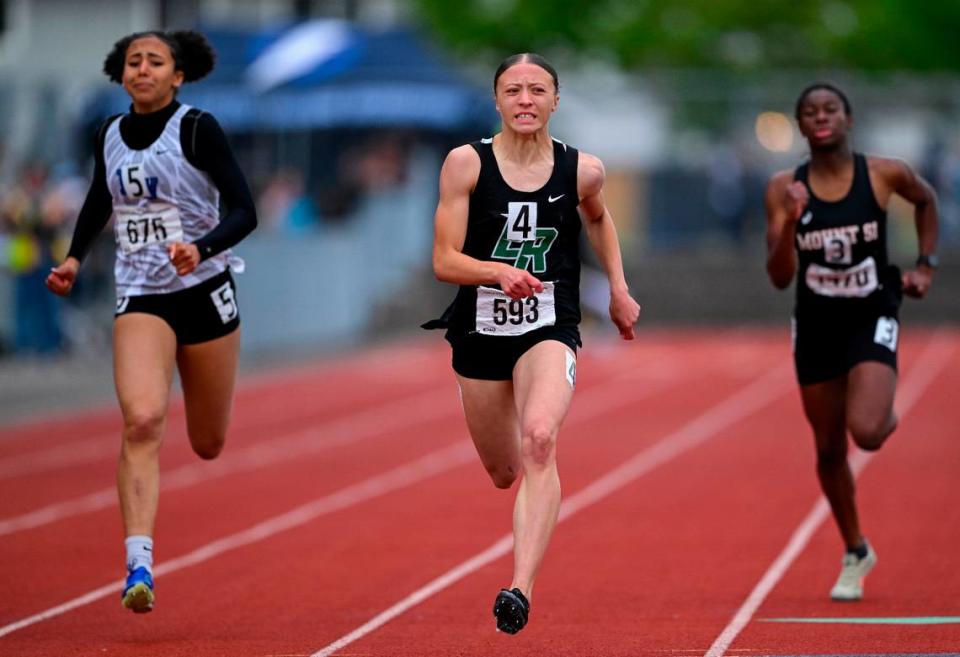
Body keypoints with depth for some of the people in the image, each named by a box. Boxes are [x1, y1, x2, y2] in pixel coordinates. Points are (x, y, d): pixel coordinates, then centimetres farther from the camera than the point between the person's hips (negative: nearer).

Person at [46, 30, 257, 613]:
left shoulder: (198, 129, -8)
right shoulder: (111, 136, 5)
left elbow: (245, 211, -13)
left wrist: (201, 248, -30)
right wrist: (75, 257, 12)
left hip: (205, 292, -2)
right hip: (142, 298, 2)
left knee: (209, 445, 11)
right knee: (142, 421, -23)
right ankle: (139, 564, -28)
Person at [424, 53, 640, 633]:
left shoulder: (582, 170, -2)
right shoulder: (466, 164, -8)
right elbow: (445, 260, -10)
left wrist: (620, 291, 17)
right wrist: (500, 271, -28)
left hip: (550, 329, -1)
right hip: (480, 331, 1)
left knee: (539, 441, -30)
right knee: (503, 473, 16)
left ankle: (522, 590, -36)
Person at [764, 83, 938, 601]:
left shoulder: (884, 174, -9)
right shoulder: (785, 189, -7)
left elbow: (926, 199, 15)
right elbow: (779, 277, -10)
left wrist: (926, 265, 9)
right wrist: (790, 224, -26)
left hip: (872, 320, -2)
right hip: (816, 325, 2)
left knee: (866, 432, -22)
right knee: (829, 449, 10)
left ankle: (888, 415, 17)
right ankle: (855, 554, 30)